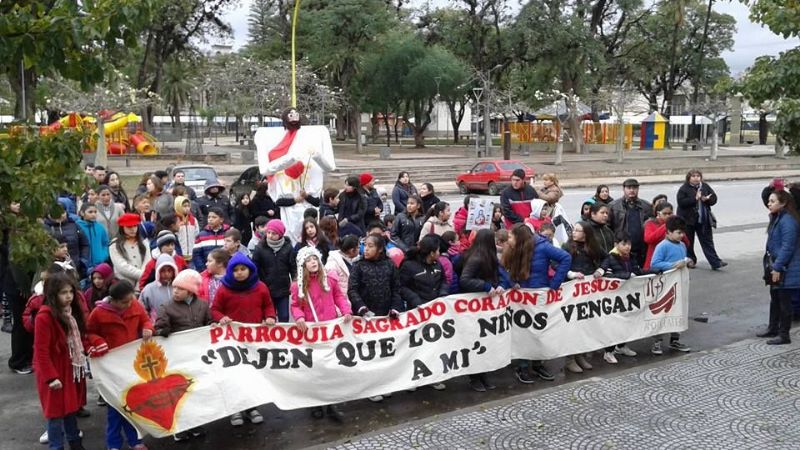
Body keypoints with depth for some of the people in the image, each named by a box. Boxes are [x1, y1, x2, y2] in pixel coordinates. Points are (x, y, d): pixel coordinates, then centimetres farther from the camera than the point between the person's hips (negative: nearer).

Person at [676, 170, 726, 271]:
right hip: (688, 220, -3)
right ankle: (690, 261, 23)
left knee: (708, 242, 3)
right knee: (688, 243, 8)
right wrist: (695, 199, -26)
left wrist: (706, 199, -15)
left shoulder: (705, 187, 6)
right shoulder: (684, 189, -8)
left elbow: (714, 198, 6)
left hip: (703, 220, 3)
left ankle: (715, 263, 0)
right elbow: (681, 202, -21)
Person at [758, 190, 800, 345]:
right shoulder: (776, 218, 10)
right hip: (776, 265, 10)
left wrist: (777, 267, -22)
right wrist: (772, 265, 16)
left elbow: (787, 247, -23)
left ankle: (784, 335, 8)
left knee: (784, 302, 0)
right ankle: (773, 329, 33)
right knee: (775, 299, 20)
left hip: (786, 269, -10)